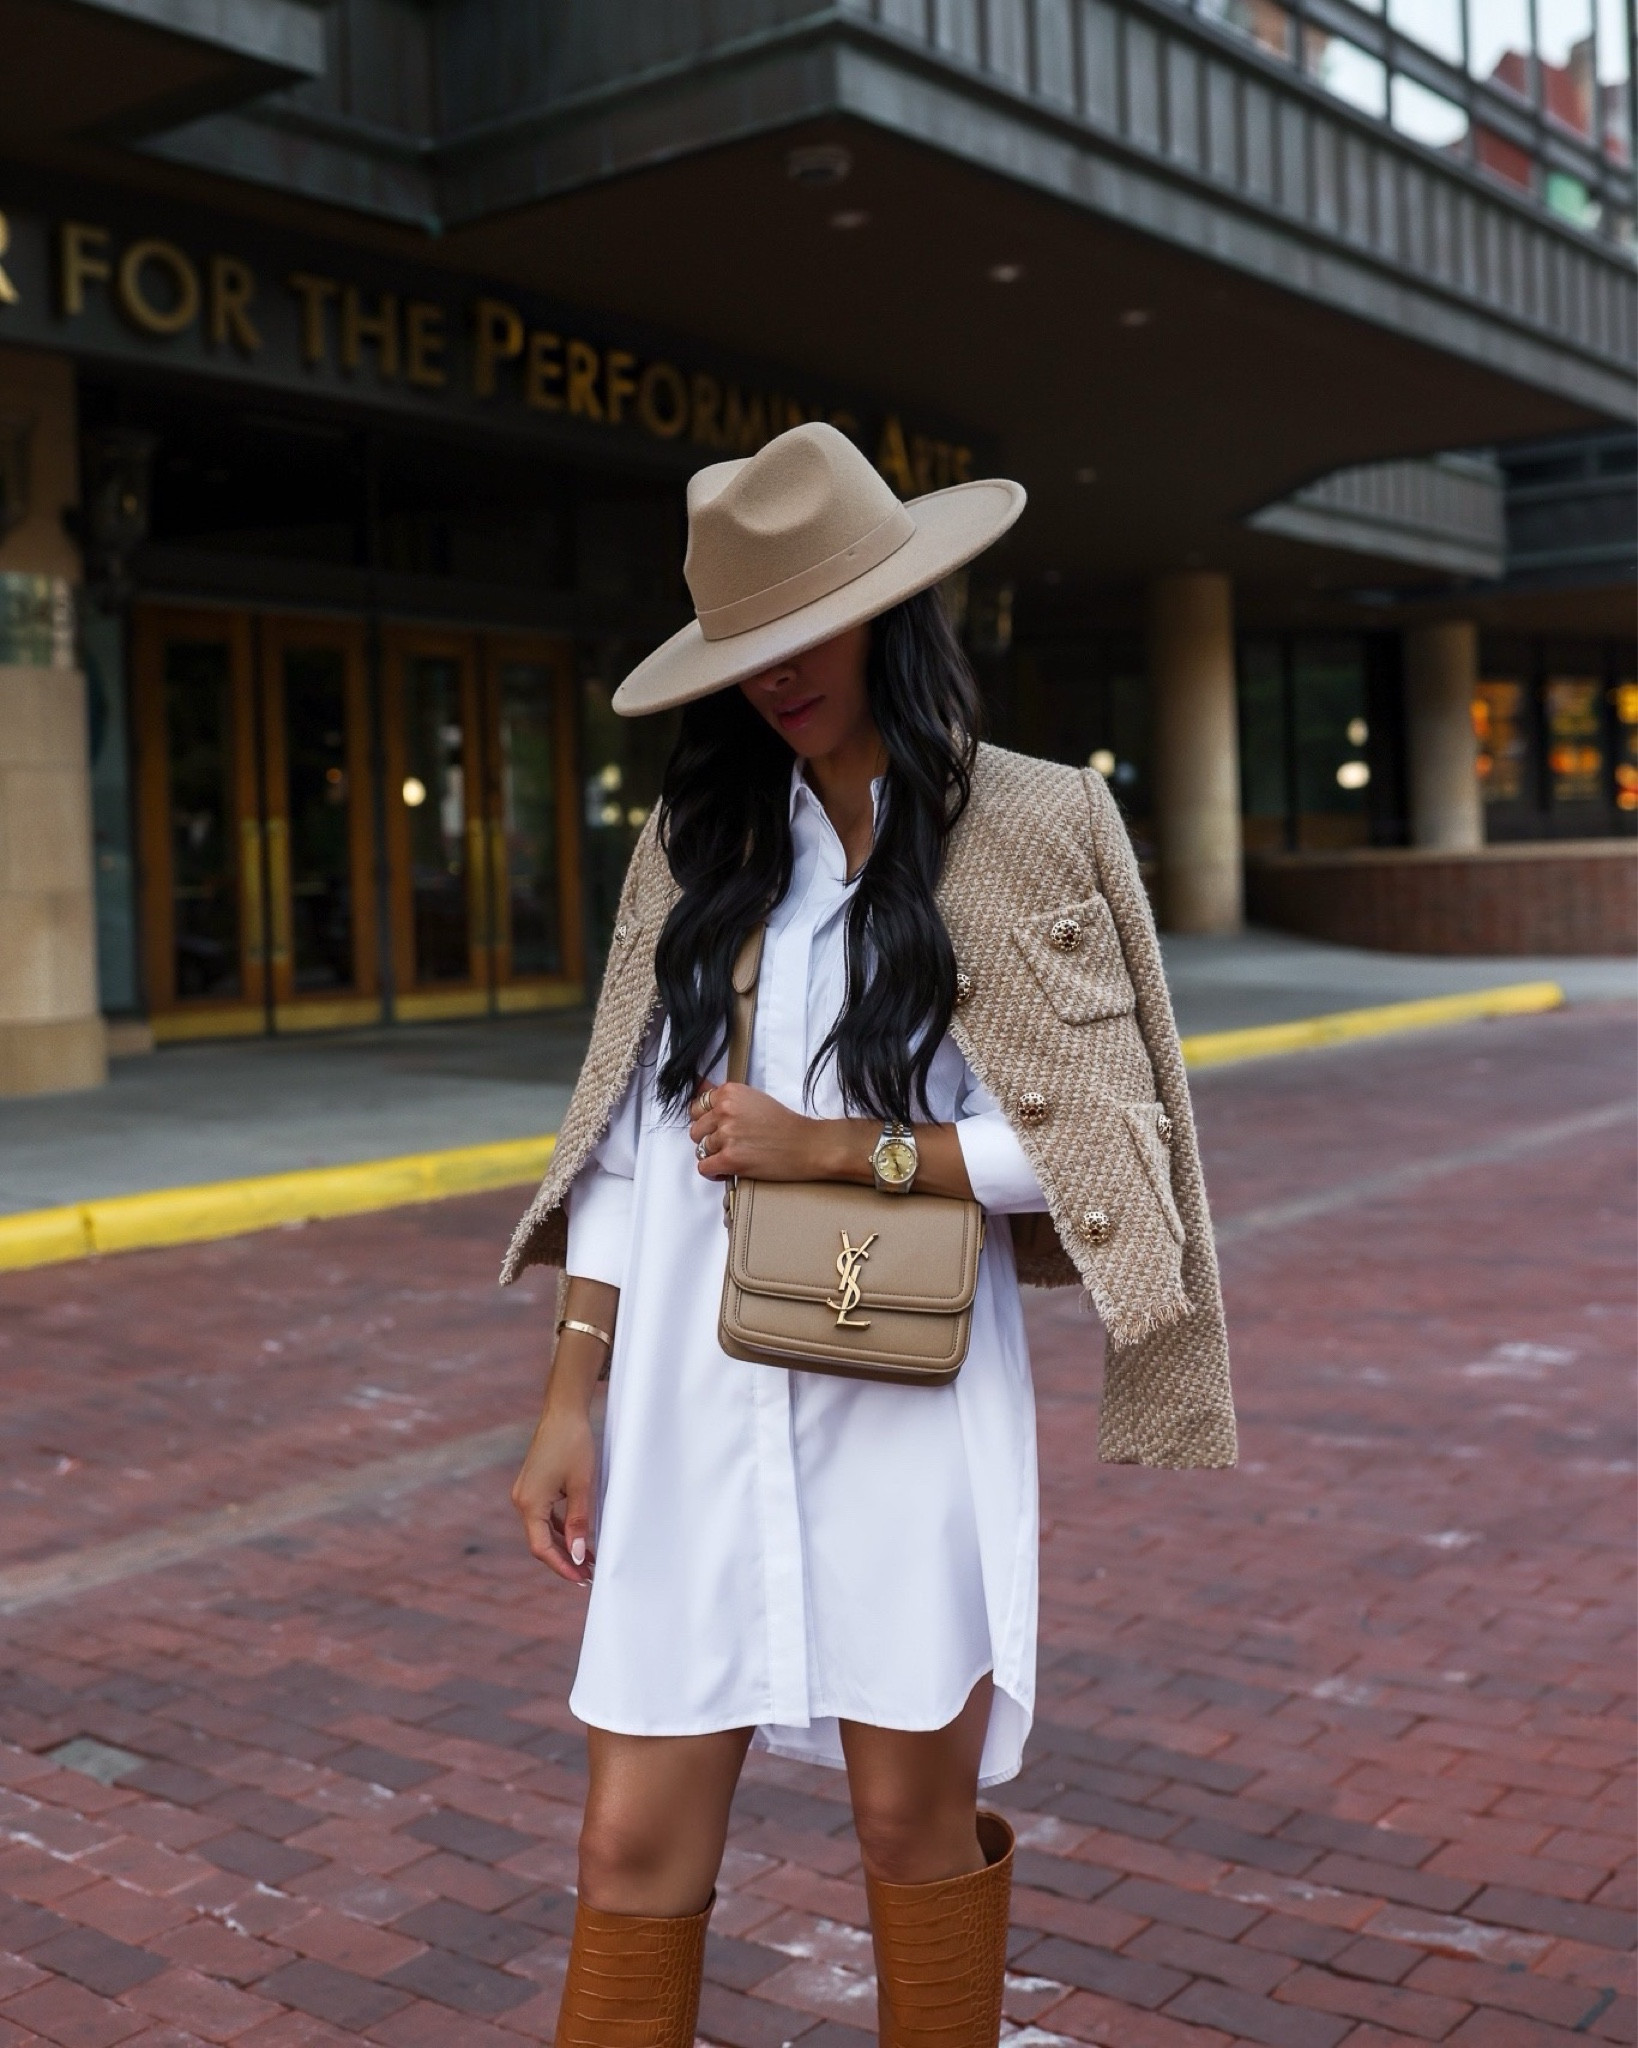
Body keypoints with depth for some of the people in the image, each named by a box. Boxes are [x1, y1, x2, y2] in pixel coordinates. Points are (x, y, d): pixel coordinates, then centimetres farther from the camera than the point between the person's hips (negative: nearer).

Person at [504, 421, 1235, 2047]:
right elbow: (626, 1135, 8)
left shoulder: (1020, 832, -2)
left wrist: (836, 1149, -12)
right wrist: (569, 1398, 4)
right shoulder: (702, 836, 7)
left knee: (915, 1814, 11)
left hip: (905, 1401, -3)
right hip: (697, 1403, 3)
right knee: (634, 1835, 6)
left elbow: (1103, 1138, -5)